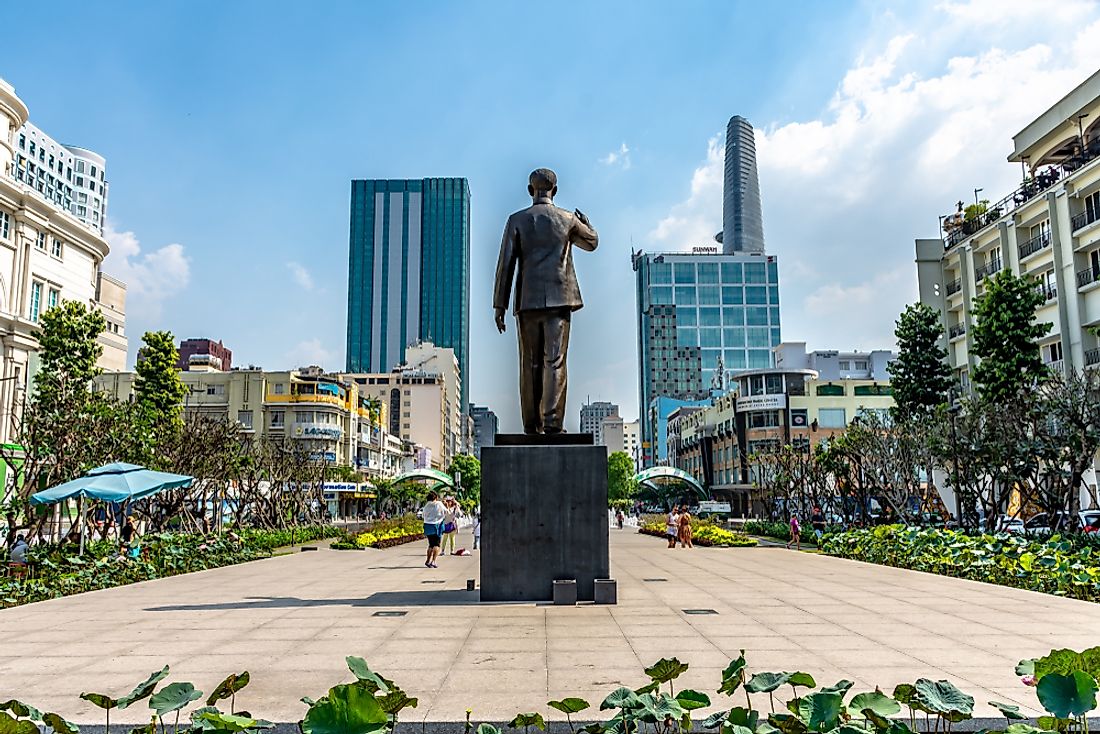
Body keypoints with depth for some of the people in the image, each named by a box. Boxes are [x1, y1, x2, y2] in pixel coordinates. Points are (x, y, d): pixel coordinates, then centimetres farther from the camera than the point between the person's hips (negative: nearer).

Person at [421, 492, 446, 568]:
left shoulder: (426, 505, 3)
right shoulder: (439, 504, -7)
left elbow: (423, 514, 13)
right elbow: (446, 512, 1)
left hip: (427, 525, 4)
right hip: (436, 526, -4)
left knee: (431, 544, 16)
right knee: (436, 544, 2)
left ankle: (428, 561, 11)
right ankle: (433, 561, -9)